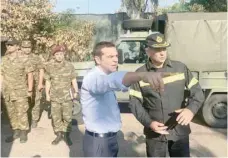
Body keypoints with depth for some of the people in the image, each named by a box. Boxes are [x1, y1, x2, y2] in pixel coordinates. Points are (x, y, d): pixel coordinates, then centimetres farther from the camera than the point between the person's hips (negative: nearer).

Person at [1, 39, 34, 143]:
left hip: (20, 92, -5)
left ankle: (23, 133, 15)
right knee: (11, 114, 13)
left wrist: (30, 90, -6)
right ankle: (16, 132, 27)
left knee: (21, 113, 1)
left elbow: (30, 75, -5)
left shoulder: (23, 60, -9)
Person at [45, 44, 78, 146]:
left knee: (67, 117, 4)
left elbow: (73, 80, 3)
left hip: (67, 96, -1)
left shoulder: (69, 66, -4)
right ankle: (59, 135, 24)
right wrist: (47, 94, 5)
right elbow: (48, 81, 5)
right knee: (55, 116, 9)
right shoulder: (49, 66, -1)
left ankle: (66, 135, 19)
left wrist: (76, 92, 0)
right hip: (54, 97, 1)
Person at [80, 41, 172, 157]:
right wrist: (142, 75, -61)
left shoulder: (104, 77, 9)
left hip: (111, 138, 9)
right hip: (98, 142, -9)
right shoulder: (93, 77, -24)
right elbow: (112, 80, -46)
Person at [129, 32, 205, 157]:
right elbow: (135, 102, -3)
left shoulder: (180, 68, -1)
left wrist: (191, 109, -18)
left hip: (179, 131, 1)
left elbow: (197, 92, 2)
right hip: (154, 133, 0)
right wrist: (148, 122, -16)